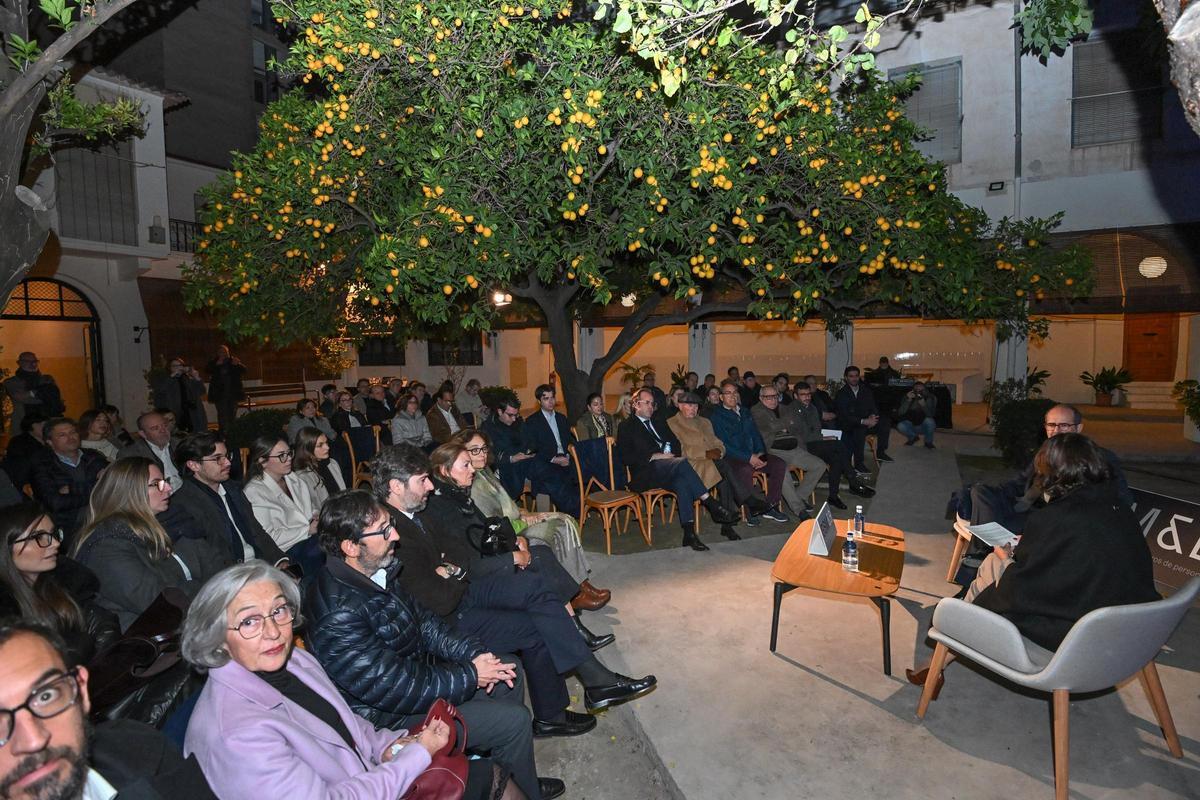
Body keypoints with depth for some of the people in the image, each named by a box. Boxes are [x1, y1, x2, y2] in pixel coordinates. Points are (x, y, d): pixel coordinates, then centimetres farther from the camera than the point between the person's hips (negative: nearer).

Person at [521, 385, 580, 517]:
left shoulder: (561, 418, 23)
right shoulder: (531, 421, 6)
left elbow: (570, 440, 19)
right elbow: (532, 449, -2)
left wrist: (568, 456, -3)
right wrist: (554, 459, -13)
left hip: (564, 460, 5)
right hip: (544, 464, -5)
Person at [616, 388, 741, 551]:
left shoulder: (658, 423, 29)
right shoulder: (626, 427, 9)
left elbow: (676, 444, 26)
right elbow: (625, 457, -5)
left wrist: (672, 453, 2)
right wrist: (654, 456, -13)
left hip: (665, 473, 5)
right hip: (645, 474, -5)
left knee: (682, 481, -30)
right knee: (682, 463, -31)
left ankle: (689, 533, -34)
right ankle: (713, 507, -31)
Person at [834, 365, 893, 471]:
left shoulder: (866, 390, 9)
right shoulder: (841, 393, -10)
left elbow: (873, 406, 9)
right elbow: (844, 416, -19)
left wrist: (872, 416, -16)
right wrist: (864, 421, -30)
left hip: (866, 421, 6)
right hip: (848, 425, -6)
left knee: (885, 421, -13)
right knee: (860, 429, -37)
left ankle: (880, 452, 1)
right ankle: (858, 464, -30)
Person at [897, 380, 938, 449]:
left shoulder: (930, 398, -14)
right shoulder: (907, 397, -10)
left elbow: (931, 414, -27)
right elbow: (900, 413, -23)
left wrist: (923, 405, -44)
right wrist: (908, 400, -34)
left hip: (924, 427, -1)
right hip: (912, 425, 1)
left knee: (929, 421, -34)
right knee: (900, 426, -29)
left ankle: (928, 442, -4)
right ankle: (913, 437, 8)